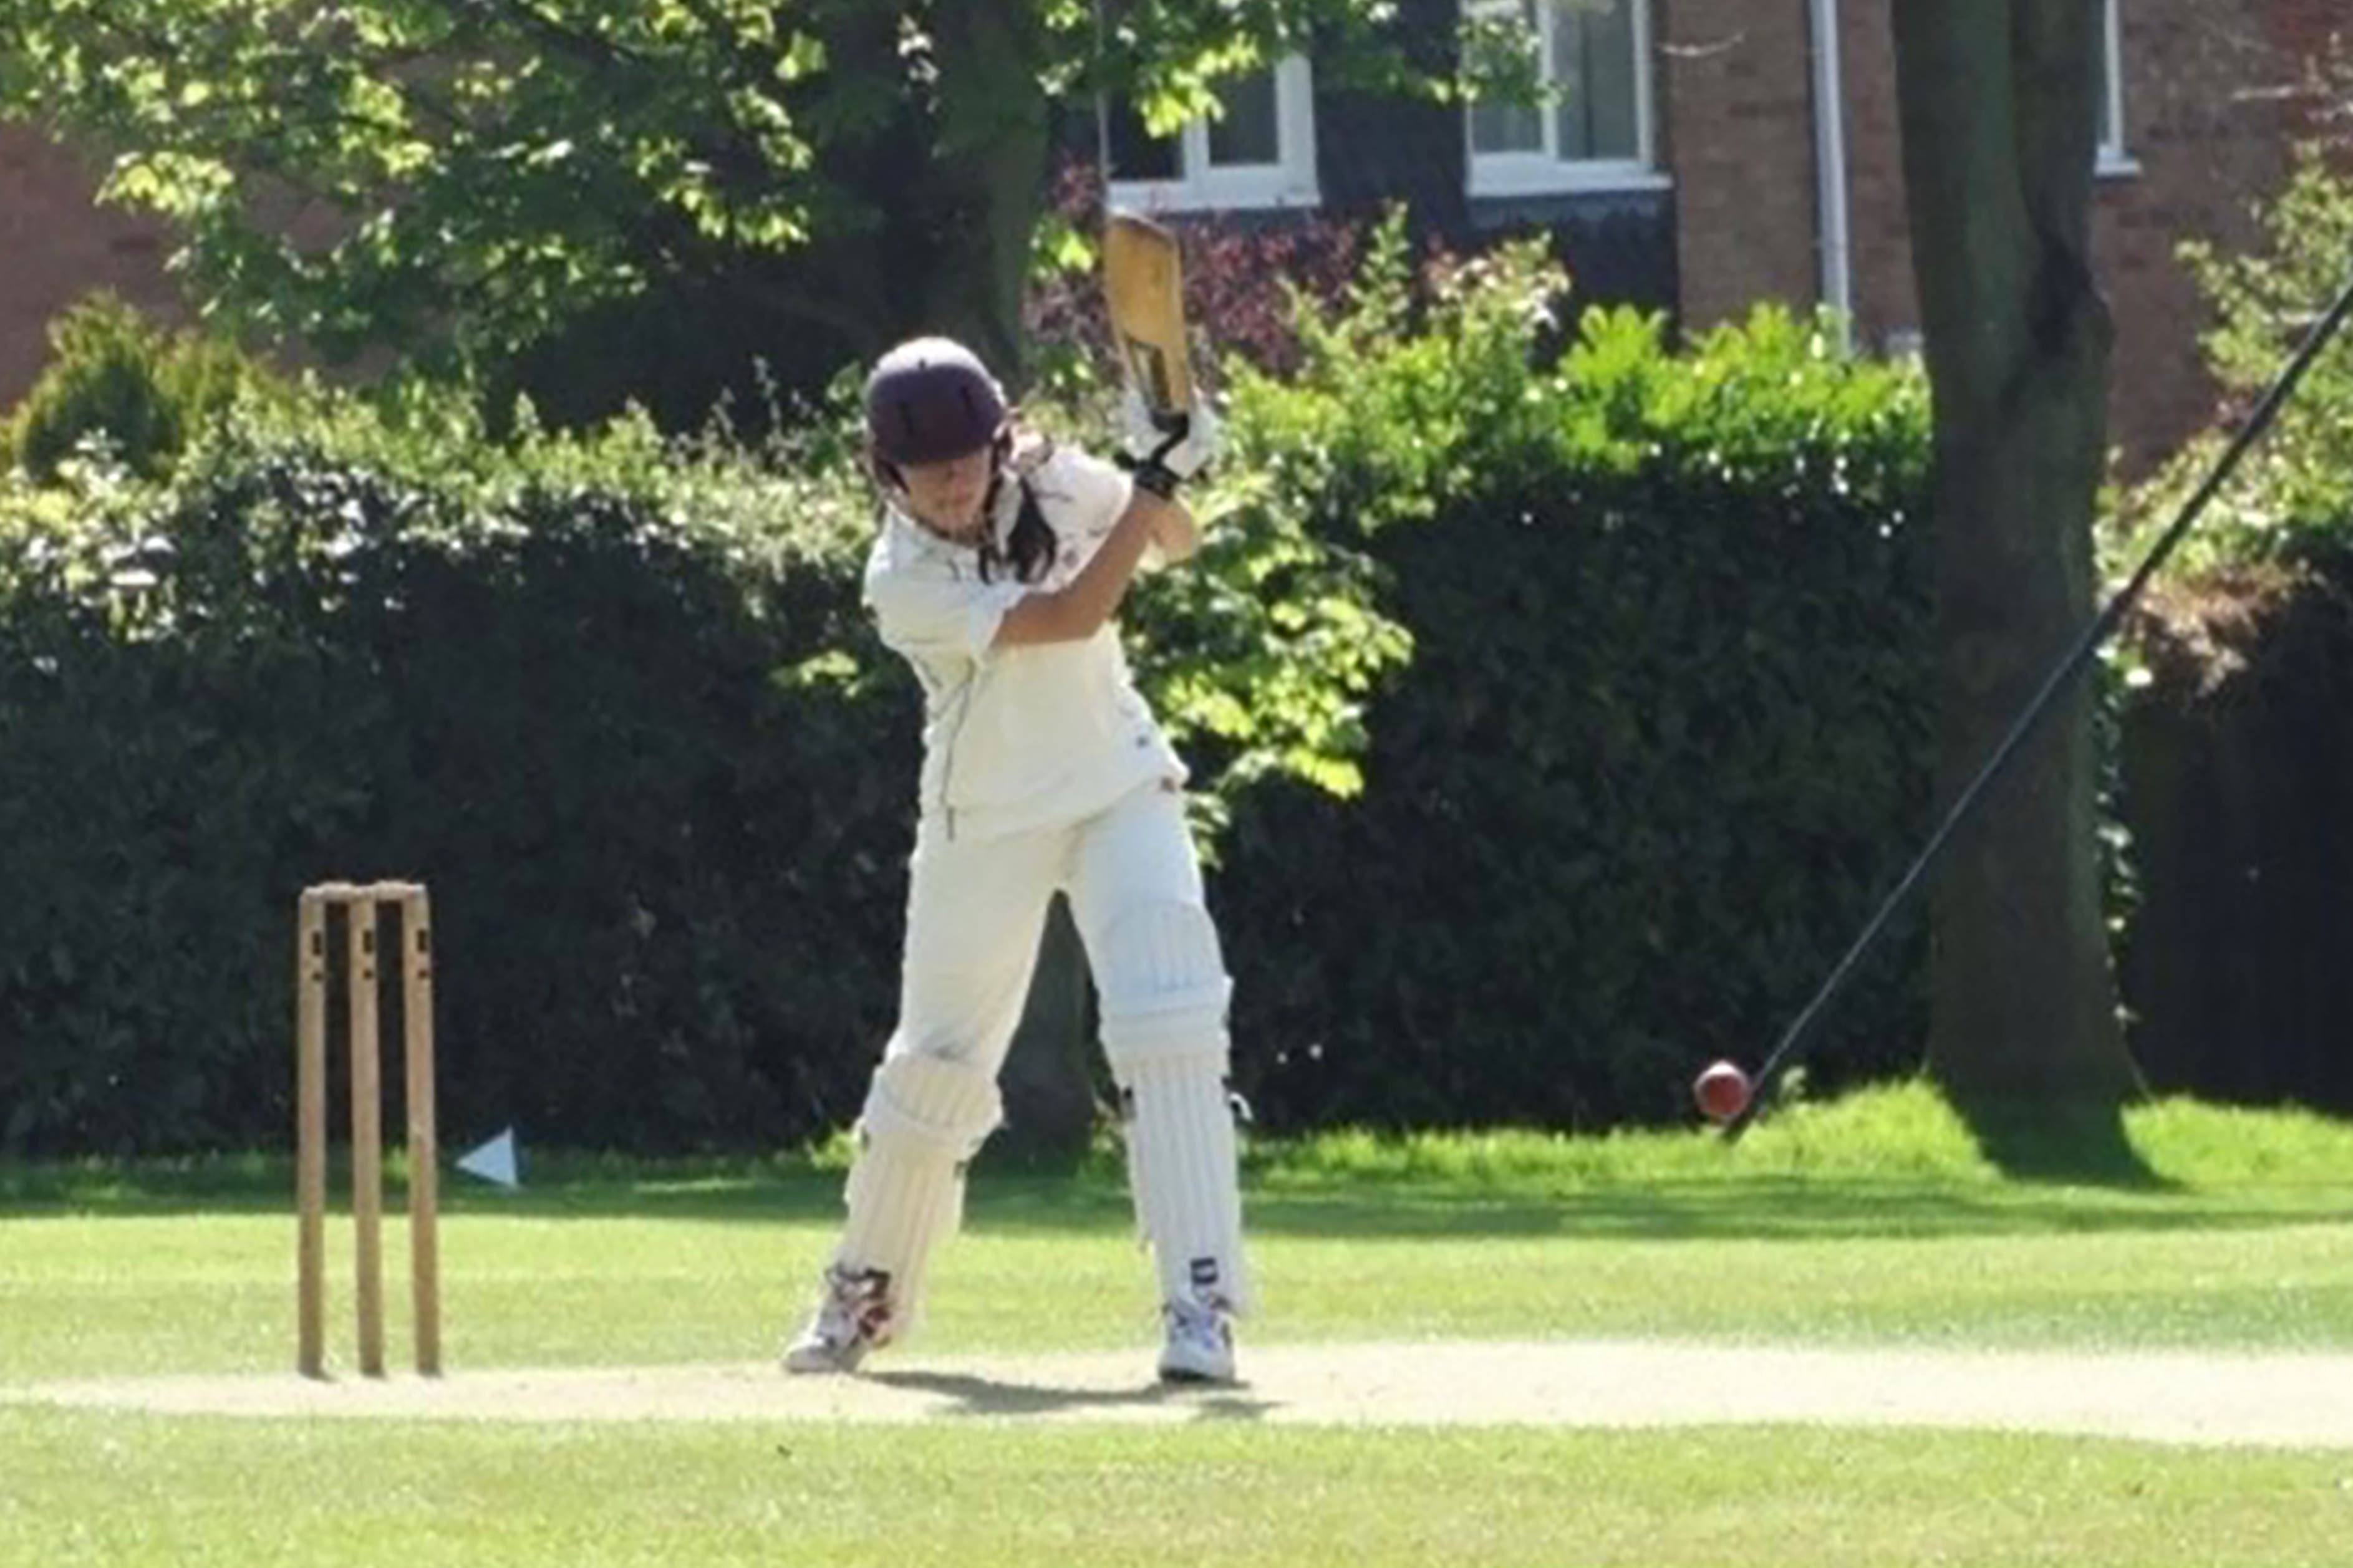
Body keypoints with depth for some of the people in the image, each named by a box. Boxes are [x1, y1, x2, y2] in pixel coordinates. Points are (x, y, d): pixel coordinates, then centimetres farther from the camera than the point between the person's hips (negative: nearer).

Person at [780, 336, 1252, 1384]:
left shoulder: (1053, 482, -8)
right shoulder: (904, 580, -20)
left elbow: (1175, 545, 6)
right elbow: (1068, 617, -28)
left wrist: (1162, 482, -17)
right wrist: (1152, 480, -30)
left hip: (1120, 793, 2)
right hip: (983, 822, -2)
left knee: (1170, 1025, -17)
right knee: (937, 1059, 7)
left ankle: (1200, 1306, -19)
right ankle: (864, 1295, 30)